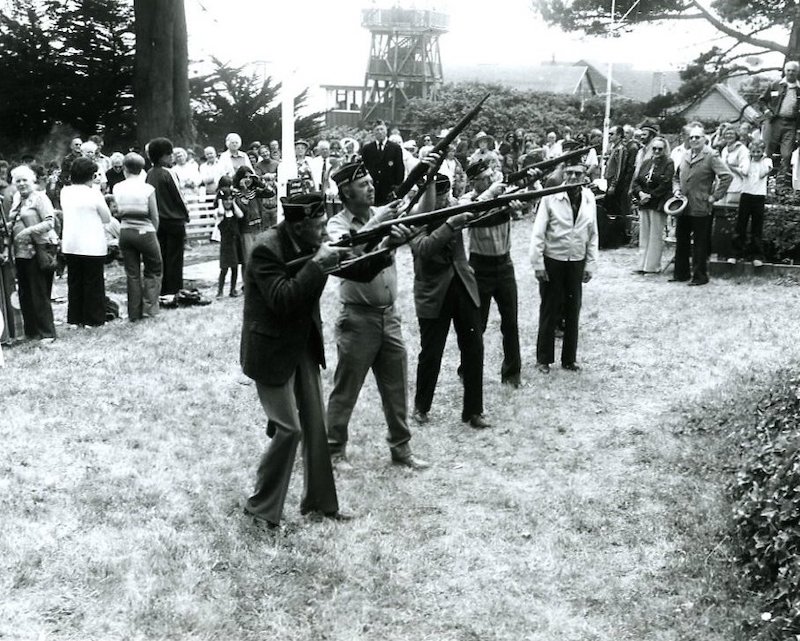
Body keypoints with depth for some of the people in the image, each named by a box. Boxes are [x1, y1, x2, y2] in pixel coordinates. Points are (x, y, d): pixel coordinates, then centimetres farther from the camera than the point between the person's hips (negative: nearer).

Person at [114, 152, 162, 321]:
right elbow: (154, 217, -4)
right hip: (145, 231, -3)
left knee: (132, 274, 10)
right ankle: (148, 307, 4)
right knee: (153, 271, 14)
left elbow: (119, 212, 0)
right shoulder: (148, 189, -8)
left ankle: (134, 313, 13)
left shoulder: (117, 188, -1)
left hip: (125, 232, 3)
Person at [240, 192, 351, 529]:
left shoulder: (307, 245, -1)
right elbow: (283, 300, -31)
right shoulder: (266, 249, -23)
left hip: (303, 346, 8)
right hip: (271, 352, -8)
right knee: (289, 429, -7)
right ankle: (261, 507, 10)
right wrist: (317, 264, -29)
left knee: (315, 424, 11)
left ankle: (320, 500, 25)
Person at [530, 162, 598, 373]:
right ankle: (543, 359, 19)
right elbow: (538, 232, -8)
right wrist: (538, 264, -10)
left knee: (573, 312, 10)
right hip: (553, 261, -3)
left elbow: (592, 234, 6)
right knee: (549, 312, 6)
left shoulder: (589, 198, 0)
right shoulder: (551, 197, -11)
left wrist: (591, 264, 4)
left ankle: (569, 358, 24)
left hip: (577, 262, 3)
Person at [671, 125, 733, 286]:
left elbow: (727, 176, -15)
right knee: (681, 241, 12)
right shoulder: (686, 156, 13)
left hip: (700, 208, -7)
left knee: (700, 244, 1)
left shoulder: (711, 156, -8)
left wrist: (714, 196, -14)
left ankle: (700, 276, 10)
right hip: (683, 207, 7)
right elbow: (677, 176, 25)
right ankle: (681, 274, 23)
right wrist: (676, 190, 7)